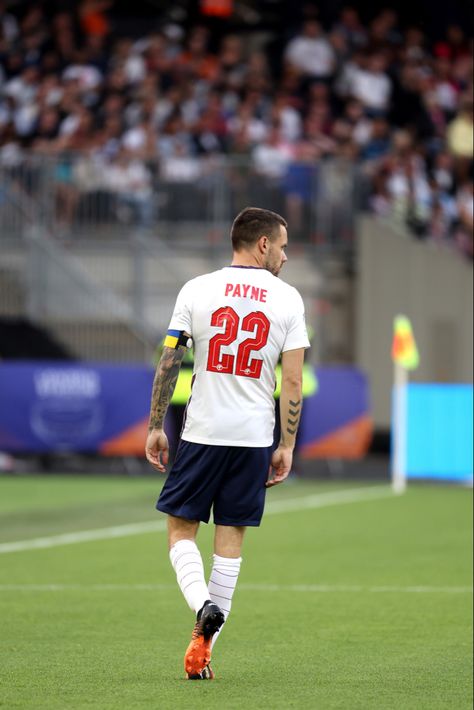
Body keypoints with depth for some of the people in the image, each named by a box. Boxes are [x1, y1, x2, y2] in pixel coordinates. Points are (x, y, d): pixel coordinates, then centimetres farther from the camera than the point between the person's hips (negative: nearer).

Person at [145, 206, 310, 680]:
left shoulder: (197, 290, 0)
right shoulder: (287, 299, 0)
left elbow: (168, 364, -1)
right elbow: (293, 381, -2)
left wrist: (155, 426, 6)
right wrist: (286, 447, 3)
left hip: (202, 432, -1)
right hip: (255, 437, 1)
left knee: (180, 529, 9)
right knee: (230, 537, 7)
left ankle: (202, 605, -18)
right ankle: (202, 649, 6)